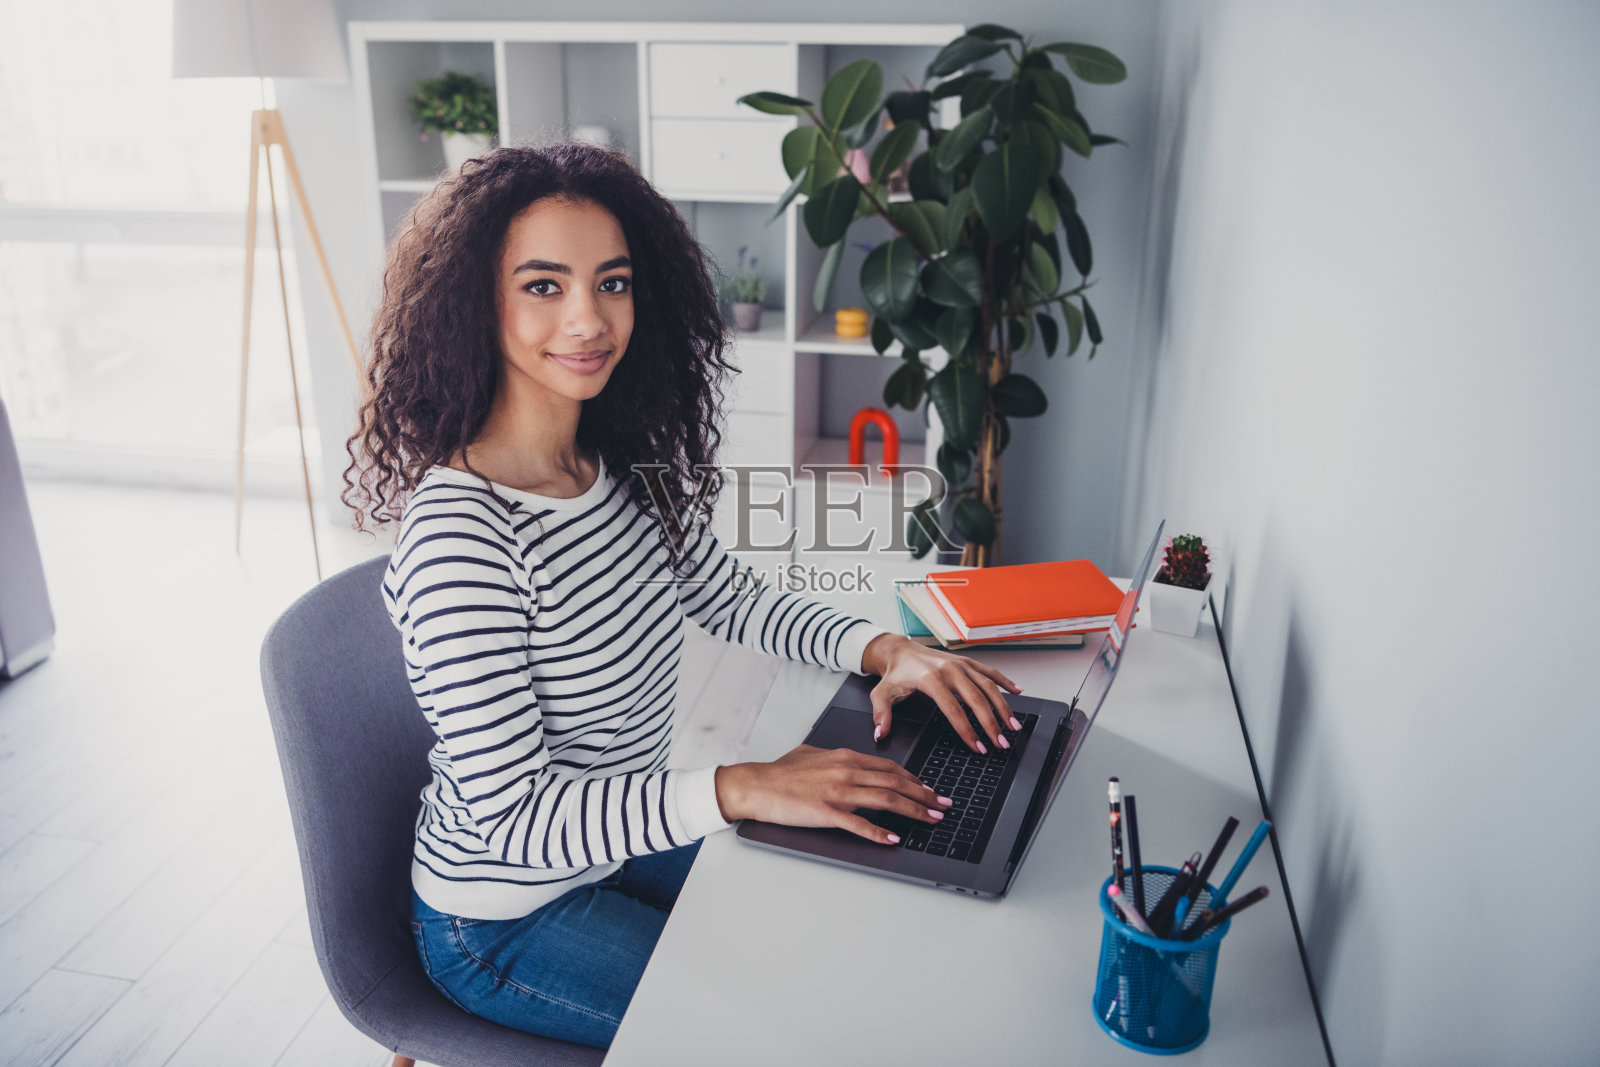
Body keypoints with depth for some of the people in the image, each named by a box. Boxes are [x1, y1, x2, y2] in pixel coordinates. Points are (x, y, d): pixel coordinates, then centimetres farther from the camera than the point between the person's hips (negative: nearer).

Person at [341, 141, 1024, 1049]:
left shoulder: (622, 468, -7)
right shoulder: (458, 537, -32)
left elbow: (730, 600, 5)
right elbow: (512, 816, -30)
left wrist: (881, 648, -11)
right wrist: (743, 789, -37)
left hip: (620, 838, 7)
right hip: (507, 921, -7)